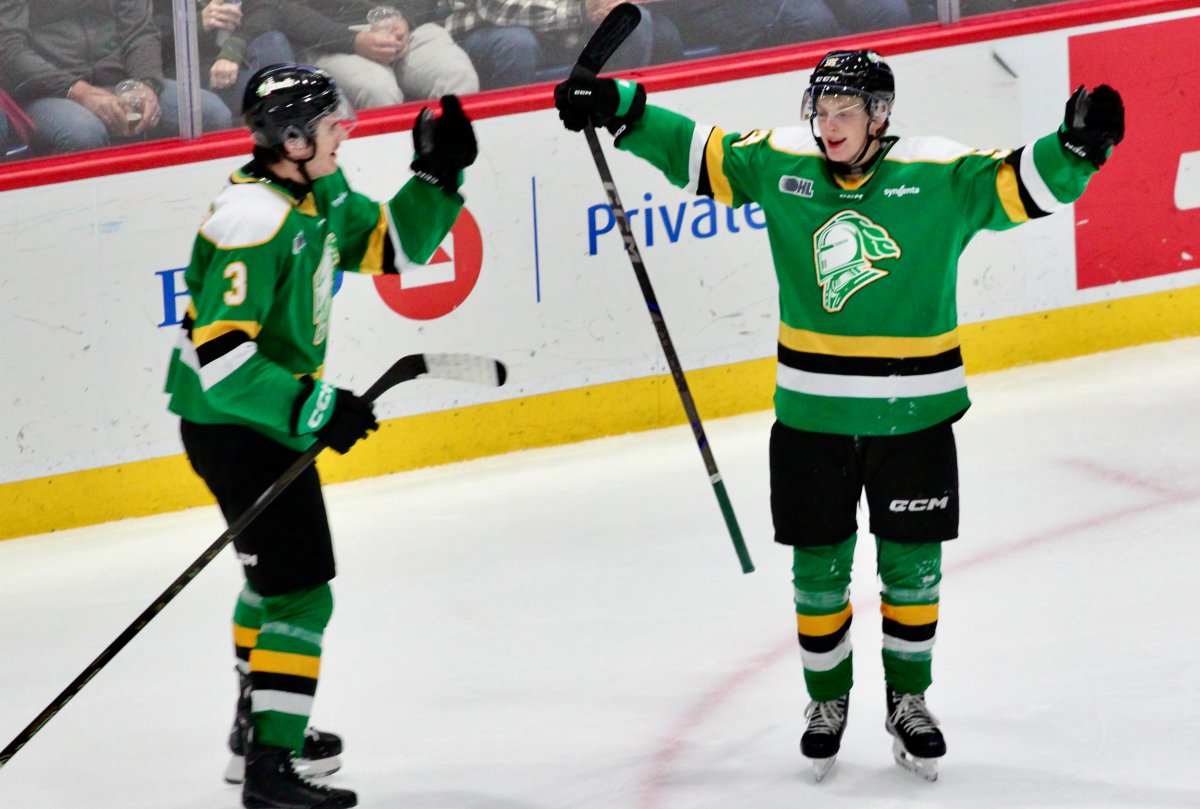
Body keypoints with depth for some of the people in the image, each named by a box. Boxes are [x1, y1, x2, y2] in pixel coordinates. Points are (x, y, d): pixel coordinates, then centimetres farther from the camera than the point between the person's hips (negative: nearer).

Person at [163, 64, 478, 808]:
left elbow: (391, 245, 15)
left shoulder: (322, 195, 2)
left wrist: (440, 177, -1)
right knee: (298, 589, -13)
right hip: (233, 424, -11)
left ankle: (260, 725, 46)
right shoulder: (254, 219, -26)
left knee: (276, 571, 28)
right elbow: (220, 355, -31)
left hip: (273, 417, 11)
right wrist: (314, 408, -32)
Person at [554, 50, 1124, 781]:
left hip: (913, 413, -2)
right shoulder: (779, 163, -3)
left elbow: (1024, 185, -17)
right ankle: (828, 701, 30)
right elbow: (696, 152, 7)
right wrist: (618, 109, -1)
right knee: (819, 568, 10)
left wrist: (1077, 145, -36)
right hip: (812, 414, 2)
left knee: (912, 566, 10)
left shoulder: (940, 176, -12)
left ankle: (910, 700, 29)